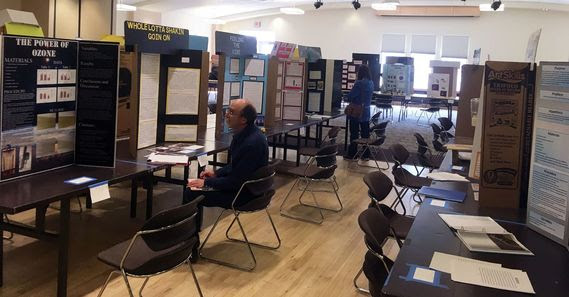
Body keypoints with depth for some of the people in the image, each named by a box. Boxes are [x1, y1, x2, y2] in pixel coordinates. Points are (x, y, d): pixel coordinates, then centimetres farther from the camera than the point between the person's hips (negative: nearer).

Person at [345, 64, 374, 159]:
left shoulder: (359, 83, -18)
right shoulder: (371, 83, 4)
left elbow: (350, 96, -15)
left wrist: (350, 99, 5)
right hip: (366, 113, 6)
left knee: (354, 134, 2)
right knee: (365, 133, 11)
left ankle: (352, 154, 8)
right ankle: (366, 154, 17)